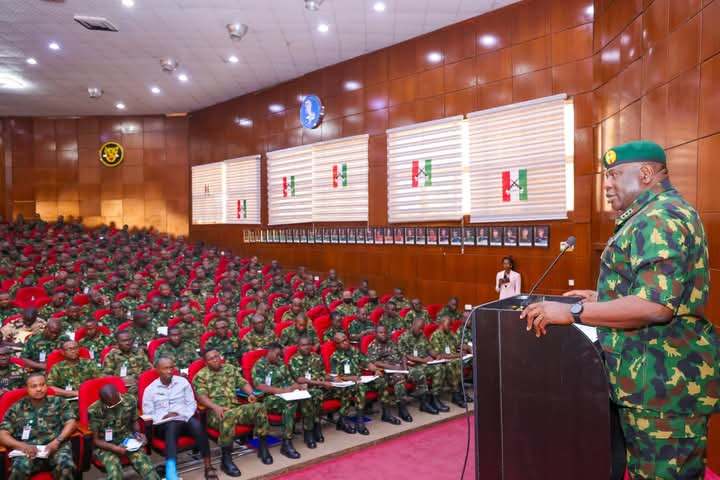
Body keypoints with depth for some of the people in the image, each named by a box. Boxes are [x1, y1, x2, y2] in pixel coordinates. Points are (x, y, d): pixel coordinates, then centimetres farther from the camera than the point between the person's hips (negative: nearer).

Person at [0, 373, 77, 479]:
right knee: (19, 468, -35)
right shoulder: (16, 408, 17)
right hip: (28, 450, 1)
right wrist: (21, 445, -9)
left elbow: (71, 422, 8)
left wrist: (57, 441, -10)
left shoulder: (58, 402, 17)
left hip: (57, 447, 0)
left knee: (65, 465, -34)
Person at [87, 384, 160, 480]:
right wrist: (114, 448, -26)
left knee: (143, 460, -27)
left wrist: (137, 433, -12)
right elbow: (95, 440, -10)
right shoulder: (94, 410, -18)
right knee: (114, 469, -33)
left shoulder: (130, 400, -9)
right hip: (104, 445, -2)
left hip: (127, 438, 2)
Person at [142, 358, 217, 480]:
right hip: (163, 424, -1)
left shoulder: (183, 382, 12)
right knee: (172, 426, -39)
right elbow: (148, 414, 3)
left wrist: (182, 415, -10)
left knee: (196, 425, -34)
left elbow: (192, 404, 9)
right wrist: (165, 417, -13)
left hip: (184, 419, 2)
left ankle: (208, 466, -31)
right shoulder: (150, 389, 8)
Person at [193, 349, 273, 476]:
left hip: (236, 408, 5)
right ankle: (226, 460, -30)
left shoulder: (230, 368, 20)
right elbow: (201, 395, -9)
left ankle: (262, 447, -8)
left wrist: (250, 393, -7)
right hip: (216, 412, -4)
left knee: (260, 407, -23)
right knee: (229, 415, -41)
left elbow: (243, 382, 15)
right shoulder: (200, 376, 5)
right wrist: (216, 407, -27)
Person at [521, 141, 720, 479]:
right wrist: (601, 298, 21)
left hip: (664, 380, -11)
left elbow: (655, 306, -29)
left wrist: (573, 312, -25)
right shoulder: (660, 215, 17)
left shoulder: (659, 217, -19)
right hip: (657, 378, 11)